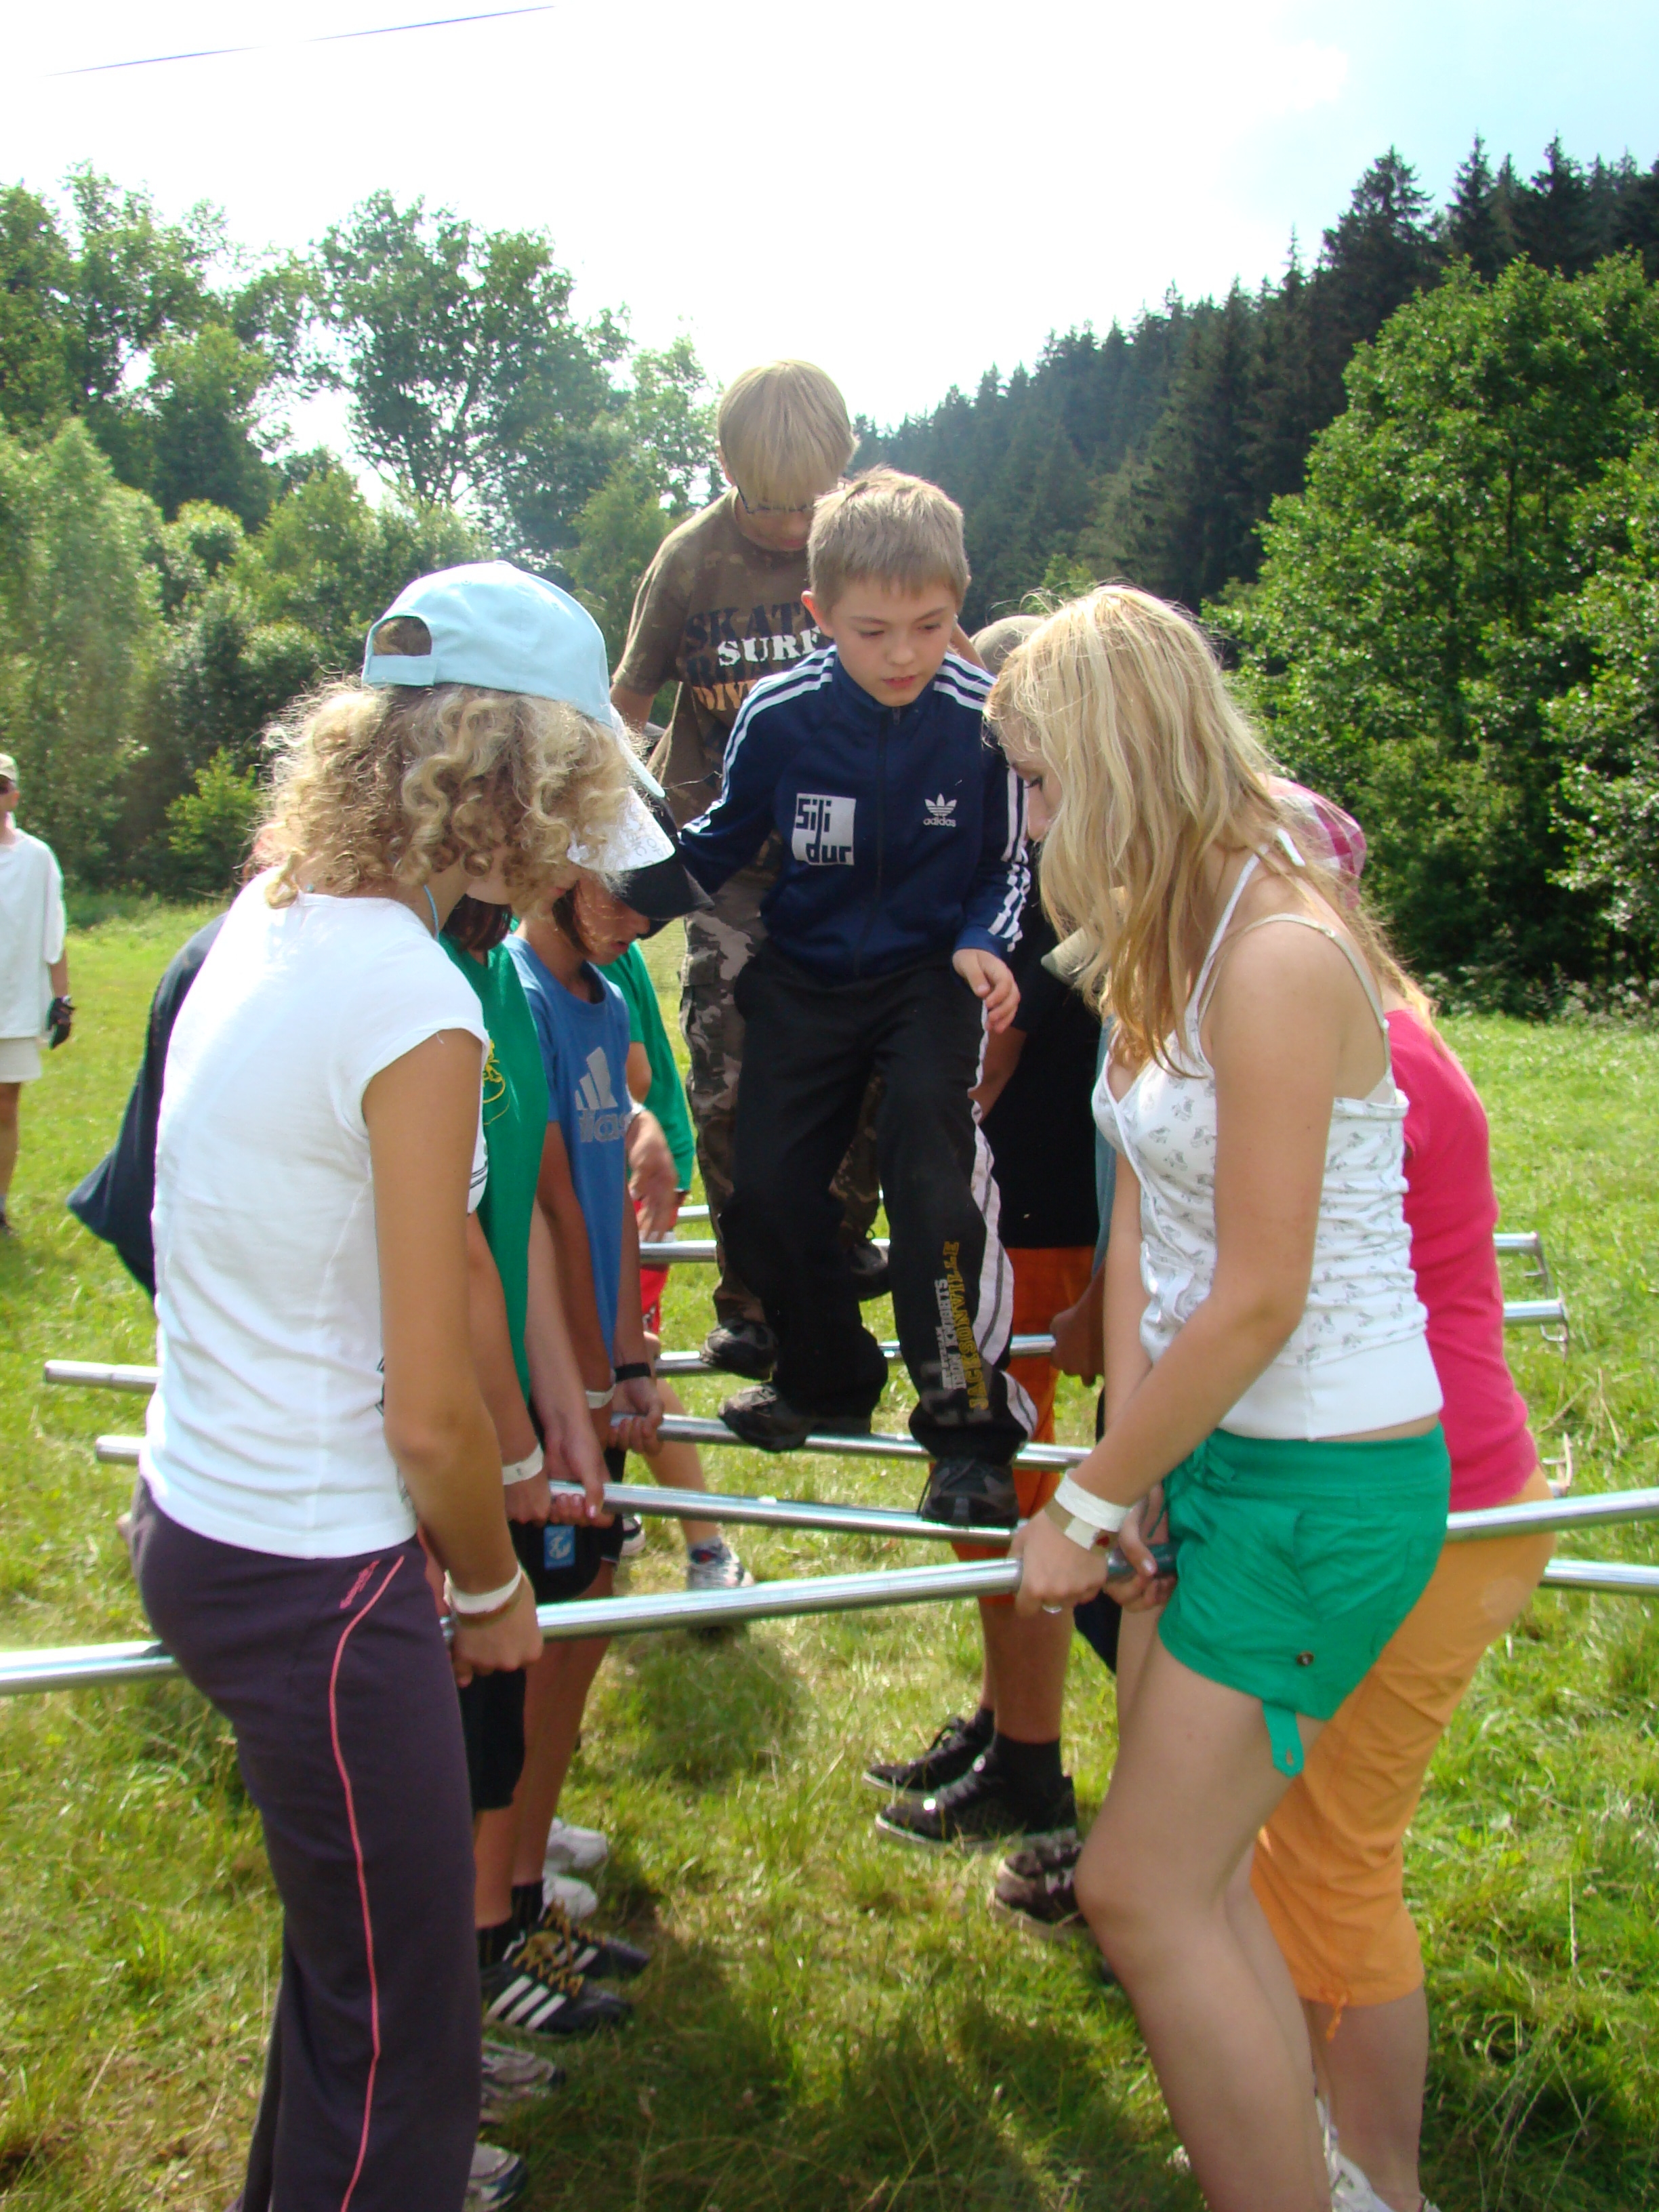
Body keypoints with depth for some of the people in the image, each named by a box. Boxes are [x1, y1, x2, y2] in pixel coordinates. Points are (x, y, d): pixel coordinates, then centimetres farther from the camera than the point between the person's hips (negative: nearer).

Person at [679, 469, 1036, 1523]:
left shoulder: (985, 717, -16)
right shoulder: (780, 716, -13)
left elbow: (1009, 866, -1)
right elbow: (725, 839, 4)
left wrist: (982, 945, -20)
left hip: (930, 973, -3)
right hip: (806, 976, 3)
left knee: (932, 1178, -19)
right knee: (765, 1188, 0)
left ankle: (971, 1425, -4)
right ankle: (829, 1379, 25)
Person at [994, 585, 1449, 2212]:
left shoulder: (1281, 953, -23)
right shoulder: (1167, 940, 7)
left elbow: (1256, 1301, -23)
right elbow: (1140, 1219, 5)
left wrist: (1090, 1501, -13)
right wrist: (1123, 1455, -4)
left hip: (1326, 1479, -9)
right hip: (1211, 1442, 9)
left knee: (1143, 1883, -1)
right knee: (1192, 1865, 17)